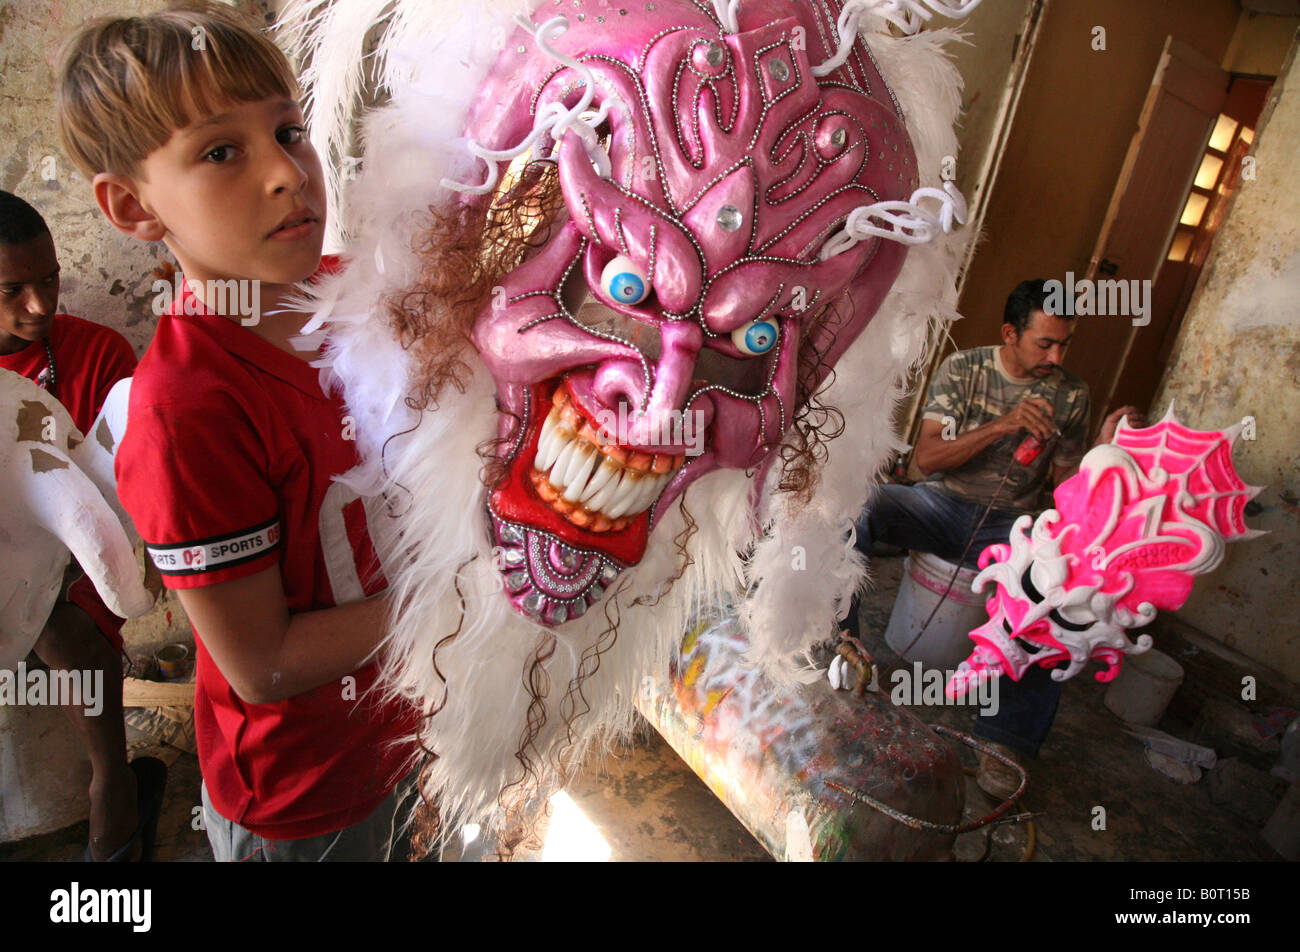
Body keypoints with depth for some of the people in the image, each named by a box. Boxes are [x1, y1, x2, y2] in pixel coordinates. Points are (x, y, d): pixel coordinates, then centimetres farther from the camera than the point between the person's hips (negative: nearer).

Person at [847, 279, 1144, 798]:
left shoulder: (1071, 394, 6)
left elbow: (1062, 482, 10)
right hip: (941, 502, -1)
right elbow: (927, 456, -10)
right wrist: (1003, 426, -22)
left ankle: (1005, 740, -18)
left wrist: (1105, 448, -9)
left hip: (1007, 525, 1)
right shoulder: (963, 367, 0)